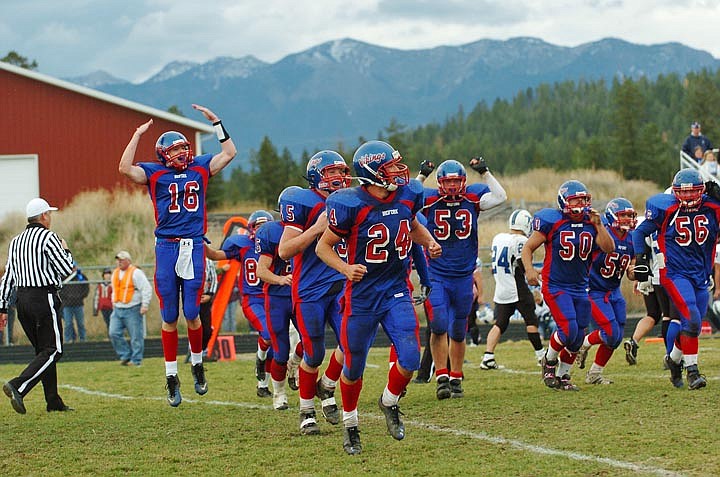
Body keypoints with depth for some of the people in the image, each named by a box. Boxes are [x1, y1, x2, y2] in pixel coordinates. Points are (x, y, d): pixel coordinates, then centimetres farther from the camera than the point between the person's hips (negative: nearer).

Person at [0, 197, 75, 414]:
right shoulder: (48, 237, -8)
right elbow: (66, 269, -10)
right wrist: (65, 250, 10)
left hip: (22, 299, 8)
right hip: (44, 298, -8)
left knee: (43, 350, 13)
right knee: (53, 350, -7)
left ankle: (53, 401, 11)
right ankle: (18, 386, -24)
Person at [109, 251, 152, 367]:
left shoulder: (136, 273, -7)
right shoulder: (115, 273, 16)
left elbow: (147, 289, -11)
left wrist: (145, 305, -17)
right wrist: (114, 304, 23)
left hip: (132, 310, -7)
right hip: (118, 310, 7)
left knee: (136, 336, -3)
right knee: (114, 333, -4)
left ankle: (136, 360, 4)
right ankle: (125, 356, 7)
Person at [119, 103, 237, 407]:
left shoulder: (200, 168, 11)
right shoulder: (154, 173, 4)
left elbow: (229, 153, 14)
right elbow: (125, 168, -12)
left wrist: (215, 121, 12)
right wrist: (138, 135, -7)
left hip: (194, 247, 1)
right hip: (166, 247, -1)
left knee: (192, 313, 0)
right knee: (169, 317, 3)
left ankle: (197, 364, 23)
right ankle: (171, 378, 10)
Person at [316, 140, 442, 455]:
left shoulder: (406, 195, -2)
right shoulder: (351, 205, -18)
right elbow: (324, 246, -7)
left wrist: (429, 242, 2)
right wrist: (345, 268, -24)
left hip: (396, 291, 4)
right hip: (362, 295, -4)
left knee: (410, 360, -10)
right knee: (354, 368, 7)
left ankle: (389, 402, 21)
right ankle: (350, 424, 31)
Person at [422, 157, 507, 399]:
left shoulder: (472, 197, 1)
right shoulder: (430, 199, -4)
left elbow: (500, 197, -5)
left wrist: (485, 172, -8)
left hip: (463, 277, 2)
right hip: (436, 276, -2)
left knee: (458, 332, 11)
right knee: (439, 326, -15)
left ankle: (455, 379, 22)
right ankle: (442, 378, -8)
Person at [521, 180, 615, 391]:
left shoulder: (591, 223, 3)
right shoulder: (551, 221, -11)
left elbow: (609, 249, -7)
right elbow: (528, 248, -6)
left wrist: (598, 225, -16)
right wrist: (529, 270, -23)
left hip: (580, 288, 5)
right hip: (555, 286, -5)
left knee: (577, 338, 7)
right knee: (568, 329, -19)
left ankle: (563, 376, 25)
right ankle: (549, 360, 9)